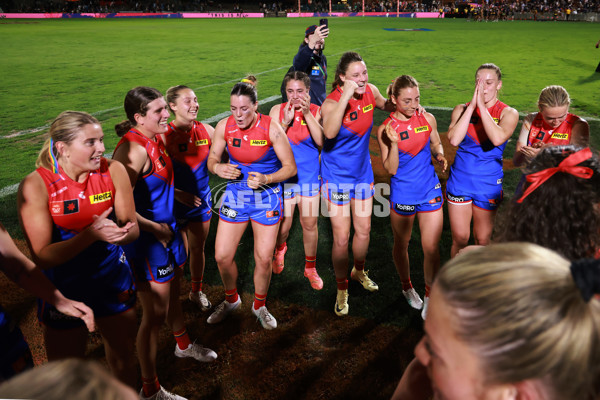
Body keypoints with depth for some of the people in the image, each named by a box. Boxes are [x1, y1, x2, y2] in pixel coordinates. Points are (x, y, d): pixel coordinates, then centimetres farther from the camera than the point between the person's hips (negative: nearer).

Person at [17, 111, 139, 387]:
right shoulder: (36, 185, -19)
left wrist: (121, 233, -28)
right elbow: (41, 257, -19)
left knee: (123, 359, 21)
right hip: (64, 289, -2)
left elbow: (132, 230, -4)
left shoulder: (114, 171, -12)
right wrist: (92, 234, -31)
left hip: (114, 279, 3)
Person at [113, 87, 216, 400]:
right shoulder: (134, 149, -25)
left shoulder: (155, 140, 4)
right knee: (154, 313, 2)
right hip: (147, 239, -9)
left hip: (166, 230, 9)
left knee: (172, 294, 28)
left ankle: (183, 345, 53)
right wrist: (155, 229, -19)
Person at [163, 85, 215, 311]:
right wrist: (178, 194, -21)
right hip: (174, 203, -4)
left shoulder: (206, 130, -4)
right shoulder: (164, 136, -17)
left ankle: (196, 292, 41)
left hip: (201, 200, 4)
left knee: (198, 249, 19)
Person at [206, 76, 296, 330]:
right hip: (235, 194, 3)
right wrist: (218, 168, -21)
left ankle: (259, 305, 30)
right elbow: (211, 160, 3)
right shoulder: (224, 126, -8)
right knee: (222, 256, 3)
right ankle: (231, 300, 33)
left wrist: (266, 179, -28)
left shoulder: (271, 128, -17)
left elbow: (290, 167, -11)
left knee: (264, 259, 2)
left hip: (266, 197, -2)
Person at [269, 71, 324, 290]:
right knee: (283, 226, 3)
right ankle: (280, 248, 42)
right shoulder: (278, 110, -2)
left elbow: (321, 141, -17)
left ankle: (310, 267, 29)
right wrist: (286, 122, -21)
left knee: (310, 224, 6)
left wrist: (307, 114, -23)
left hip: (309, 175, 0)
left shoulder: (317, 111, -4)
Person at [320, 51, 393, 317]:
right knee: (341, 239, -1)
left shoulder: (370, 91, -6)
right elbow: (329, 132, -45)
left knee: (364, 230, 16)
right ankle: (341, 289, 23)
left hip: (362, 173, 5)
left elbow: (387, 106, 19)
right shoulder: (332, 102, -23)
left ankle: (359, 271, 45)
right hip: (337, 177, -5)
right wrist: (346, 96, -44)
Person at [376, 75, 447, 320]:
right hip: (402, 194, -1)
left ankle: (430, 295, 25)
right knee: (401, 245, 16)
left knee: (431, 248, 3)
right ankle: (407, 287, 43)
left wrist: (440, 156, -10)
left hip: (430, 191, 2)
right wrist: (394, 143, -28)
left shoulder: (427, 119, -4)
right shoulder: (386, 129, -12)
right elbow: (391, 169, -13)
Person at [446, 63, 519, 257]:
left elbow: (498, 138, -26)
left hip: (488, 183, -1)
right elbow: (454, 139, -19)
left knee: (482, 241, 9)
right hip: (460, 179, 1)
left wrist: (482, 106, -21)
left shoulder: (508, 113, -4)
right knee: (460, 238, 5)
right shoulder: (462, 109, 0)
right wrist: (472, 106, -17)